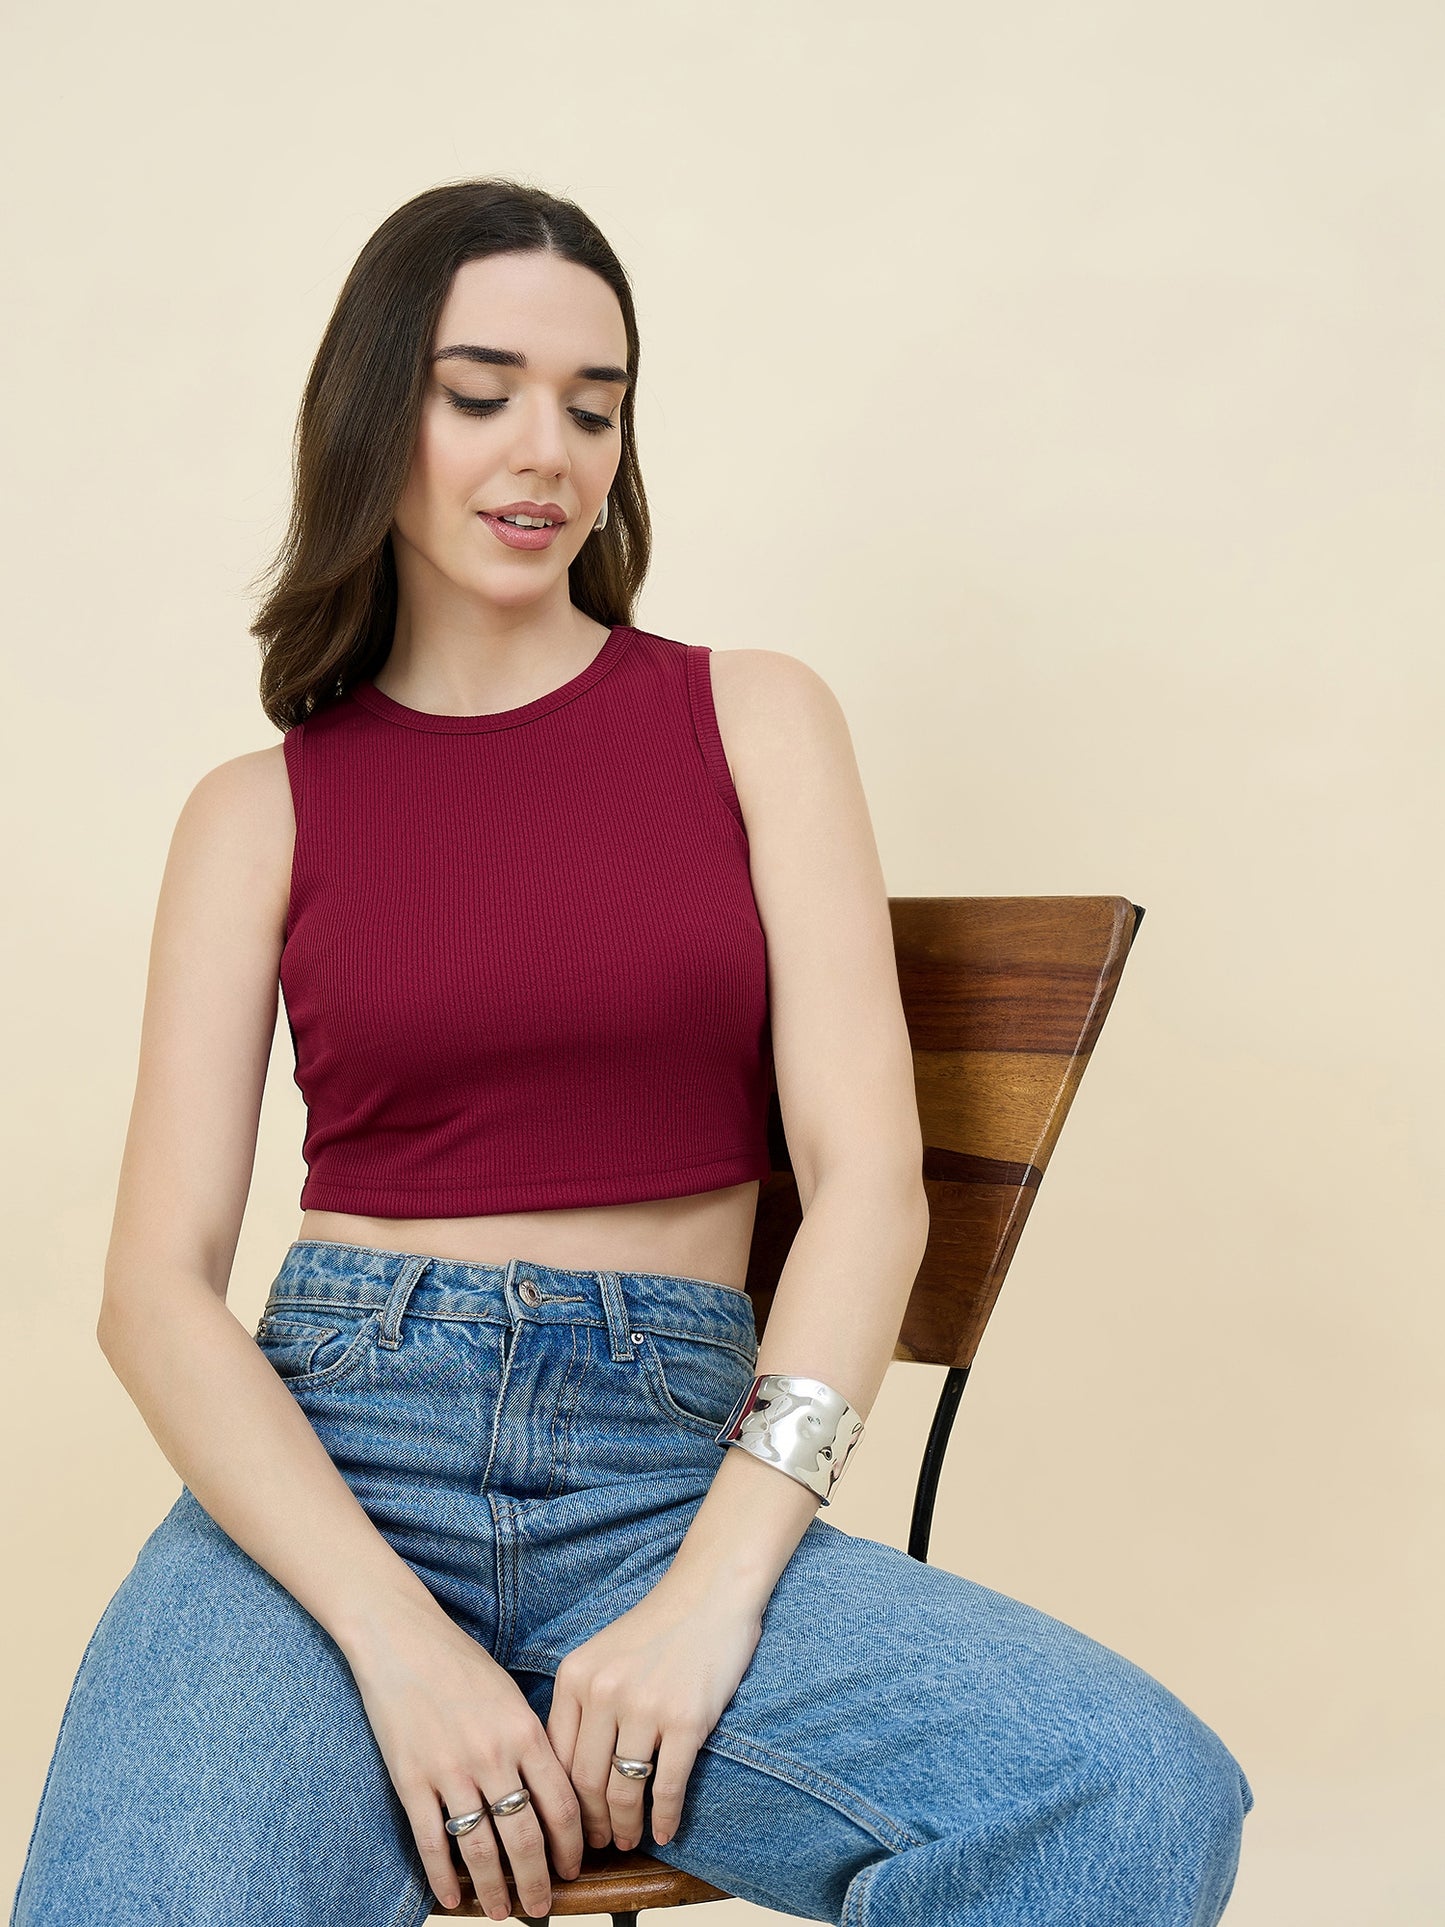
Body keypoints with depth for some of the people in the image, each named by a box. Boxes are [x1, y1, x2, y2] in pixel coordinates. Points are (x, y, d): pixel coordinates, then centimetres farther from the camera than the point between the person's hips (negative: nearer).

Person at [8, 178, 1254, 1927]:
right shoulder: (261, 812, 9)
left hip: (677, 1467, 2)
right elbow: (155, 1284, 1)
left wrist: (713, 1589, -13)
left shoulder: (752, 717, 10)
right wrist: (397, 1642, -15)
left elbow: (867, 1170, 0)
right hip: (326, 1466, -1)